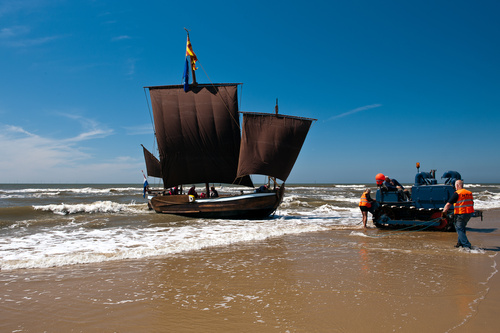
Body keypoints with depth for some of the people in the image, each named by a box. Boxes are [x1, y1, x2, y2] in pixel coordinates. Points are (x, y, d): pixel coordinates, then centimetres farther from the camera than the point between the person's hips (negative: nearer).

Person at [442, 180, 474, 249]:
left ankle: (466, 245, -7)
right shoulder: (469, 193, 10)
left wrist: (444, 212, -9)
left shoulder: (457, 194, -11)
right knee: (462, 228, 22)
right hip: (469, 213, 7)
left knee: (459, 229, 0)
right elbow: (472, 203, 23)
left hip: (460, 214, -7)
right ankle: (460, 243, 26)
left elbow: (448, 204, -15)